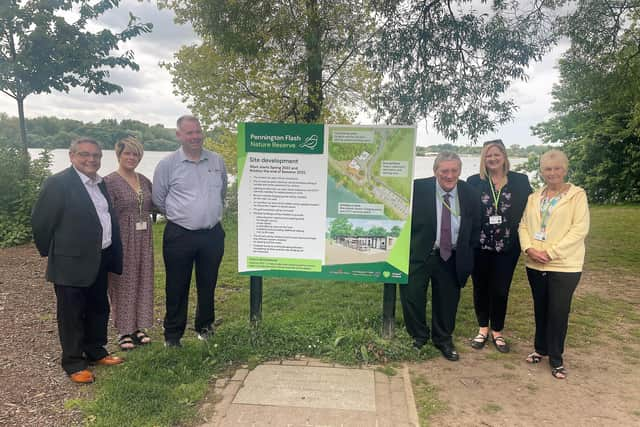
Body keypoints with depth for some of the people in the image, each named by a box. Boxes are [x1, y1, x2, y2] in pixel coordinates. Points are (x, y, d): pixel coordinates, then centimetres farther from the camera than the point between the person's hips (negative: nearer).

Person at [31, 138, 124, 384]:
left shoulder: (100, 183, 9)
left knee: (99, 310, 18)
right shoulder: (58, 183, -14)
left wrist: (111, 254, 13)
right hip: (72, 262, -7)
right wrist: (50, 252, -1)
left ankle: (96, 352, 36)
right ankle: (73, 363, 22)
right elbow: (40, 221, -11)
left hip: (100, 260, 8)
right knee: (72, 315, 7)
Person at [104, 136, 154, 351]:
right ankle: (124, 331, 15)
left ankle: (138, 327, 24)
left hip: (144, 239, 6)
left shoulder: (145, 181, 10)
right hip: (122, 239, -5)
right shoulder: (109, 181, -6)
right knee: (123, 283, 2)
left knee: (143, 281, 10)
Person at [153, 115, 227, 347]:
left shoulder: (217, 161, 6)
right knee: (177, 288, 6)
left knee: (208, 284, 14)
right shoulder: (167, 164, -4)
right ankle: (172, 335, 21)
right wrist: (179, 216, 9)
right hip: (179, 235, -2)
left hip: (213, 234, 3)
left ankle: (205, 326, 33)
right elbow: (158, 199, 4)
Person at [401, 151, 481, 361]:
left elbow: (475, 228, 8)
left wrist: (466, 254, 5)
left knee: (447, 301, 15)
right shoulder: (418, 188, -13)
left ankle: (443, 340, 37)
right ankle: (418, 337, 28)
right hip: (418, 255, -2)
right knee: (412, 297, 2)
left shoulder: (470, 193, -4)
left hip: (452, 258, 3)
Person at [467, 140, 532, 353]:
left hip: (507, 247, 0)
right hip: (480, 246, 0)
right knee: (481, 288, 12)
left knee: (500, 290, 7)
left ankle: (497, 332, 26)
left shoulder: (520, 181, 1)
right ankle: (483, 329, 30)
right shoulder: (474, 182, 0)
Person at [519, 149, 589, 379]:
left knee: (558, 312, 0)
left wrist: (550, 252, -18)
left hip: (564, 265, -4)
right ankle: (541, 348, 32)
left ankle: (556, 358, 17)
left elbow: (580, 229, -13)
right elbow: (524, 225, 9)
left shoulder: (577, 195, -4)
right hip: (535, 264, 5)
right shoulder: (534, 198, 11)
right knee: (540, 308, 15)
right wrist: (528, 248, -10)